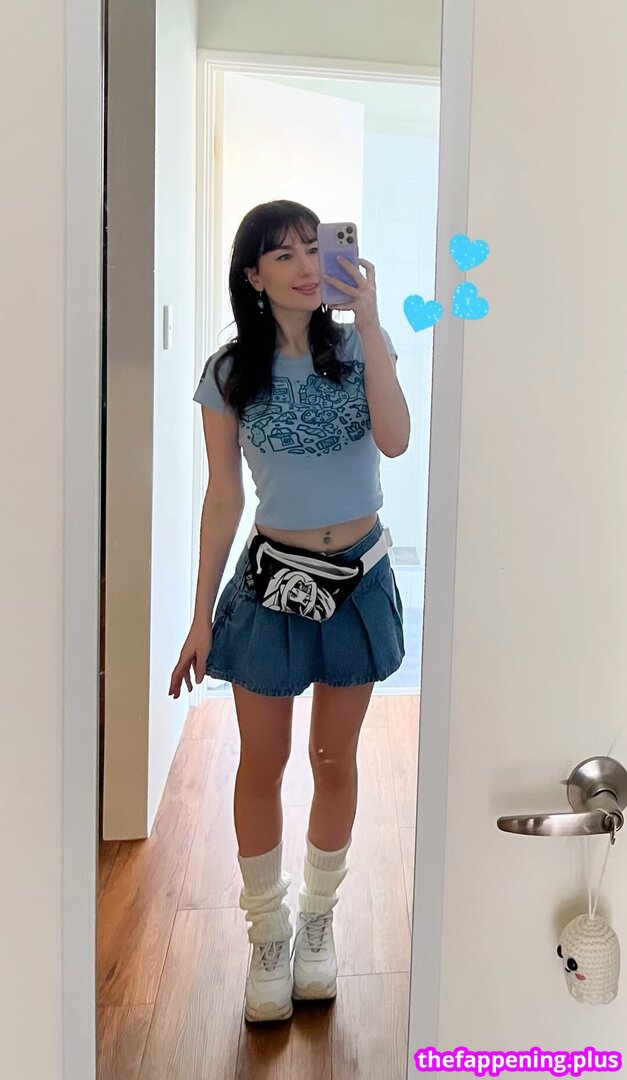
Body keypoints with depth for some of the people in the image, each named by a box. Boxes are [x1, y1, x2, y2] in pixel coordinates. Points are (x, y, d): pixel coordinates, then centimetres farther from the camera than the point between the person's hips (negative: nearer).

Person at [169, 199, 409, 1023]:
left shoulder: (360, 346, -2)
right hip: (272, 579, 0)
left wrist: (369, 319, -20)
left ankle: (319, 918, 34)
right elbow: (223, 499, -2)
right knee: (261, 765, 7)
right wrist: (201, 614, -2)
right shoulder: (230, 372, -4)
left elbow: (395, 441, -20)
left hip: (358, 577, 1)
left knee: (334, 760, 13)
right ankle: (268, 932, 28)